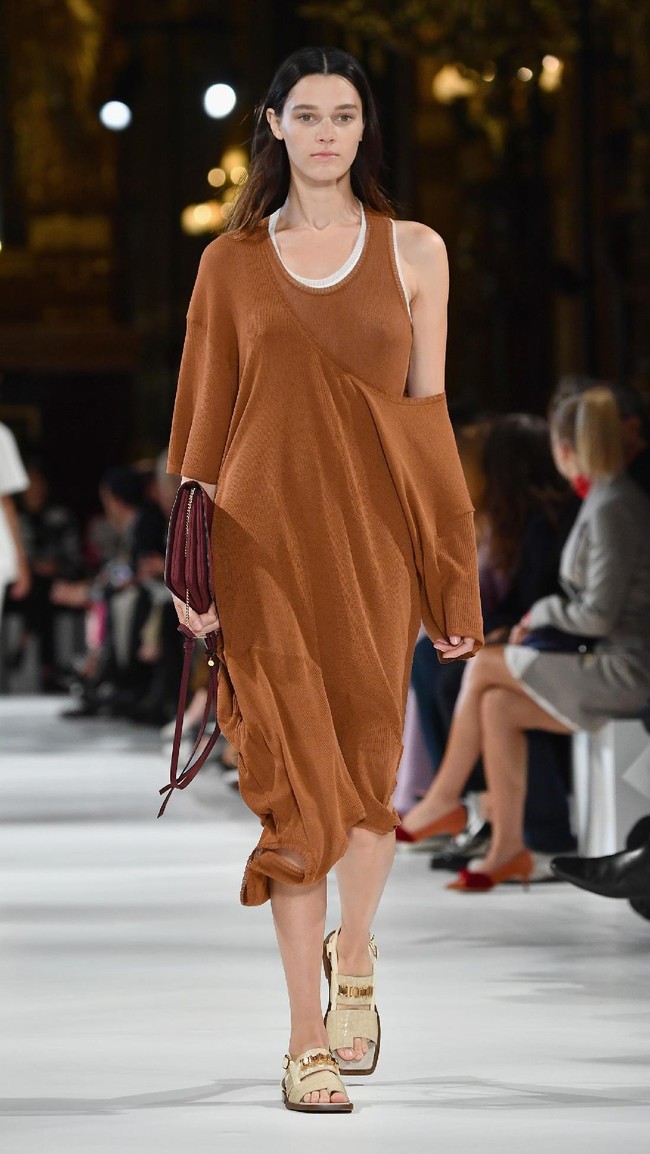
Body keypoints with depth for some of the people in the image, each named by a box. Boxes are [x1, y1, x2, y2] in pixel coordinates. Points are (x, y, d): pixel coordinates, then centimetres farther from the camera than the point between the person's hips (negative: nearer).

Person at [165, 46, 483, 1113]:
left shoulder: (413, 252, 6)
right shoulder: (232, 262, 6)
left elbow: (428, 416, 6)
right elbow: (204, 422, 7)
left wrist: (452, 580, 2)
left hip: (375, 538, 1)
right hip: (266, 536, -1)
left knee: (368, 768, 4)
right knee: (295, 779, -4)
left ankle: (353, 955, 34)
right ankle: (309, 1036, 2)